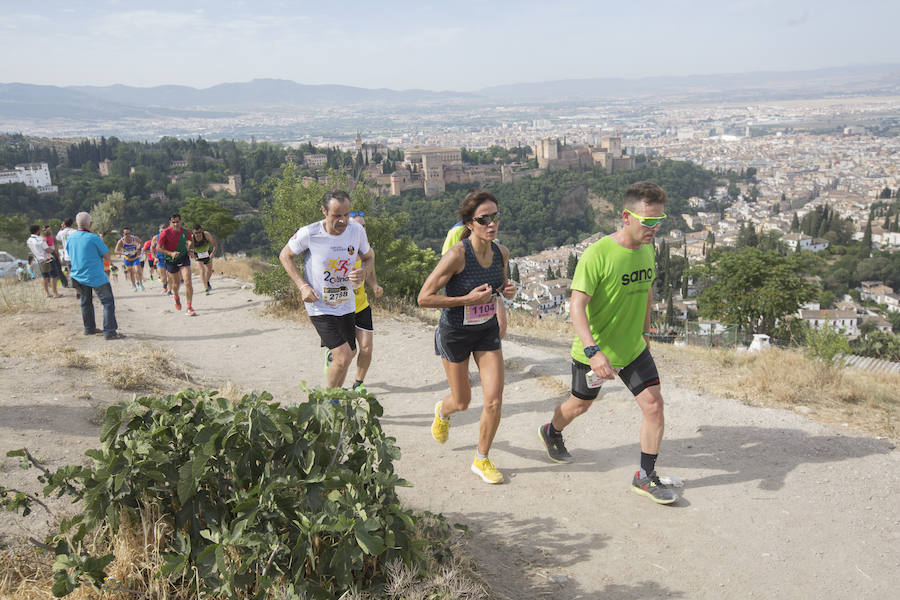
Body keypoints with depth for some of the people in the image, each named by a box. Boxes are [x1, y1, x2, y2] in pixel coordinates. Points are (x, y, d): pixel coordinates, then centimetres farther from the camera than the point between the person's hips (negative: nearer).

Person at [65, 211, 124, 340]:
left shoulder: (70, 239, 4)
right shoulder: (94, 238, -15)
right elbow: (107, 256, -9)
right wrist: (101, 242, 6)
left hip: (77, 275, 7)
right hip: (96, 277, -7)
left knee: (86, 302, 21)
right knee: (108, 302, -4)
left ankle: (89, 328, 30)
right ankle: (109, 332, -11)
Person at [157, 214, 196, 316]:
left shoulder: (184, 231, -5)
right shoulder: (165, 233, -16)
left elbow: (190, 241, 17)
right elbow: (158, 247, -12)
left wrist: (189, 250, 0)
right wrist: (170, 253, -24)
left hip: (184, 258, 1)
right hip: (171, 260, -1)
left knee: (188, 282, -15)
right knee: (176, 283, 14)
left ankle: (189, 308, -11)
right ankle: (176, 297, 50)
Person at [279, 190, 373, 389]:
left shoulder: (357, 230, -7)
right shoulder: (309, 234, -17)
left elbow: (368, 257, 11)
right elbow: (285, 256, -1)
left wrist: (363, 272, -13)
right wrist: (303, 286, -13)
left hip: (346, 305, 5)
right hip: (320, 307, -5)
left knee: (348, 355, 16)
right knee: (343, 358, -15)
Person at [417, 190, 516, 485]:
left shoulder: (501, 252, -7)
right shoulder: (457, 254, -26)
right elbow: (424, 297, -24)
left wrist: (508, 289, -9)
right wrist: (467, 299, -29)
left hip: (487, 331, 4)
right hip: (455, 333, -4)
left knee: (494, 401, -2)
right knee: (462, 402, 13)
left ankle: (482, 460, 21)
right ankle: (443, 411, 52)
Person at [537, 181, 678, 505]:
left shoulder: (647, 249, -2)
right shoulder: (597, 255, -25)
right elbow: (577, 306, -30)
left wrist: (644, 333, 21)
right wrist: (593, 351, -41)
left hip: (633, 348, 5)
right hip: (593, 350, -5)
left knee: (654, 404, -5)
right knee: (580, 404, 16)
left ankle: (645, 477, 11)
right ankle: (552, 432, 50)